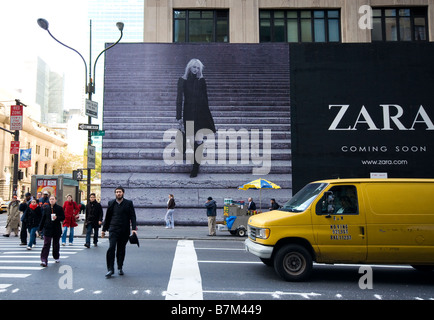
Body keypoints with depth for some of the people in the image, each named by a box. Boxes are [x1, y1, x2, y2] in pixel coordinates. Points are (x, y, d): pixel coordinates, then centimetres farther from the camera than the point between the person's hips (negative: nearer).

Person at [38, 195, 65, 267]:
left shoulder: (59, 208, -2)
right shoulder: (46, 208, 4)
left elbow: (63, 217, -1)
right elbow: (43, 218, 8)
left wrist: (57, 218, -20)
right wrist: (40, 228, 7)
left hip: (57, 229, 0)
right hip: (47, 229, 0)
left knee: (56, 244, 13)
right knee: (46, 245, -7)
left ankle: (56, 257, 31)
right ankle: (44, 260, -9)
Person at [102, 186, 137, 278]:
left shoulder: (129, 203, 3)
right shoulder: (111, 203, 9)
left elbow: (132, 216, -1)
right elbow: (107, 217, 15)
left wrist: (134, 228, -12)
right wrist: (104, 229, 14)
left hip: (124, 231, 0)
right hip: (113, 230, 0)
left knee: (121, 250, 8)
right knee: (111, 248, -11)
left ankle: (120, 268, 23)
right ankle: (110, 269, -5)